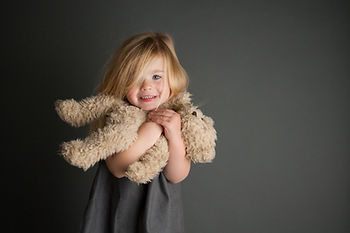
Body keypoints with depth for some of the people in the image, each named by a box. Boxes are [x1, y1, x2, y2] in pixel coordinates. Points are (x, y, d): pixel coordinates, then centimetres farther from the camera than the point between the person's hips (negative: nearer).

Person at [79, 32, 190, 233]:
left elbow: (176, 176, -13)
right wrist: (153, 127, -28)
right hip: (116, 207, -1)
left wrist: (175, 137, -29)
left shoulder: (179, 118, -8)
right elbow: (118, 168, -24)